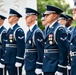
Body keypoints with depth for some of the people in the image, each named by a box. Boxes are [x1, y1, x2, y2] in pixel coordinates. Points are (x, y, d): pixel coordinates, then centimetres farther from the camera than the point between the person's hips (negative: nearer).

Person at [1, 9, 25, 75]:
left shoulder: (18, 30, -12)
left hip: (15, 62, -9)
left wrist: (18, 61, -21)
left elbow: (21, 47, -18)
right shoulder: (9, 30, 16)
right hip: (8, 61, 9)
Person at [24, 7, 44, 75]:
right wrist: (26, 64, 18)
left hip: (34, 67, -9)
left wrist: (39, 67, -20)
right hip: (28, 66, 9)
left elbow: (41, 51, -19)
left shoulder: (37, 32, -16)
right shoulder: (29, 31, 13)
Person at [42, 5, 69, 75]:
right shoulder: (48, 29, 12)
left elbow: (63, 51, -18)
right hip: (47, 67, 9)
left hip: (54, 68, -9)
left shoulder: (59, 30, -14)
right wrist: (44, 66, 18)